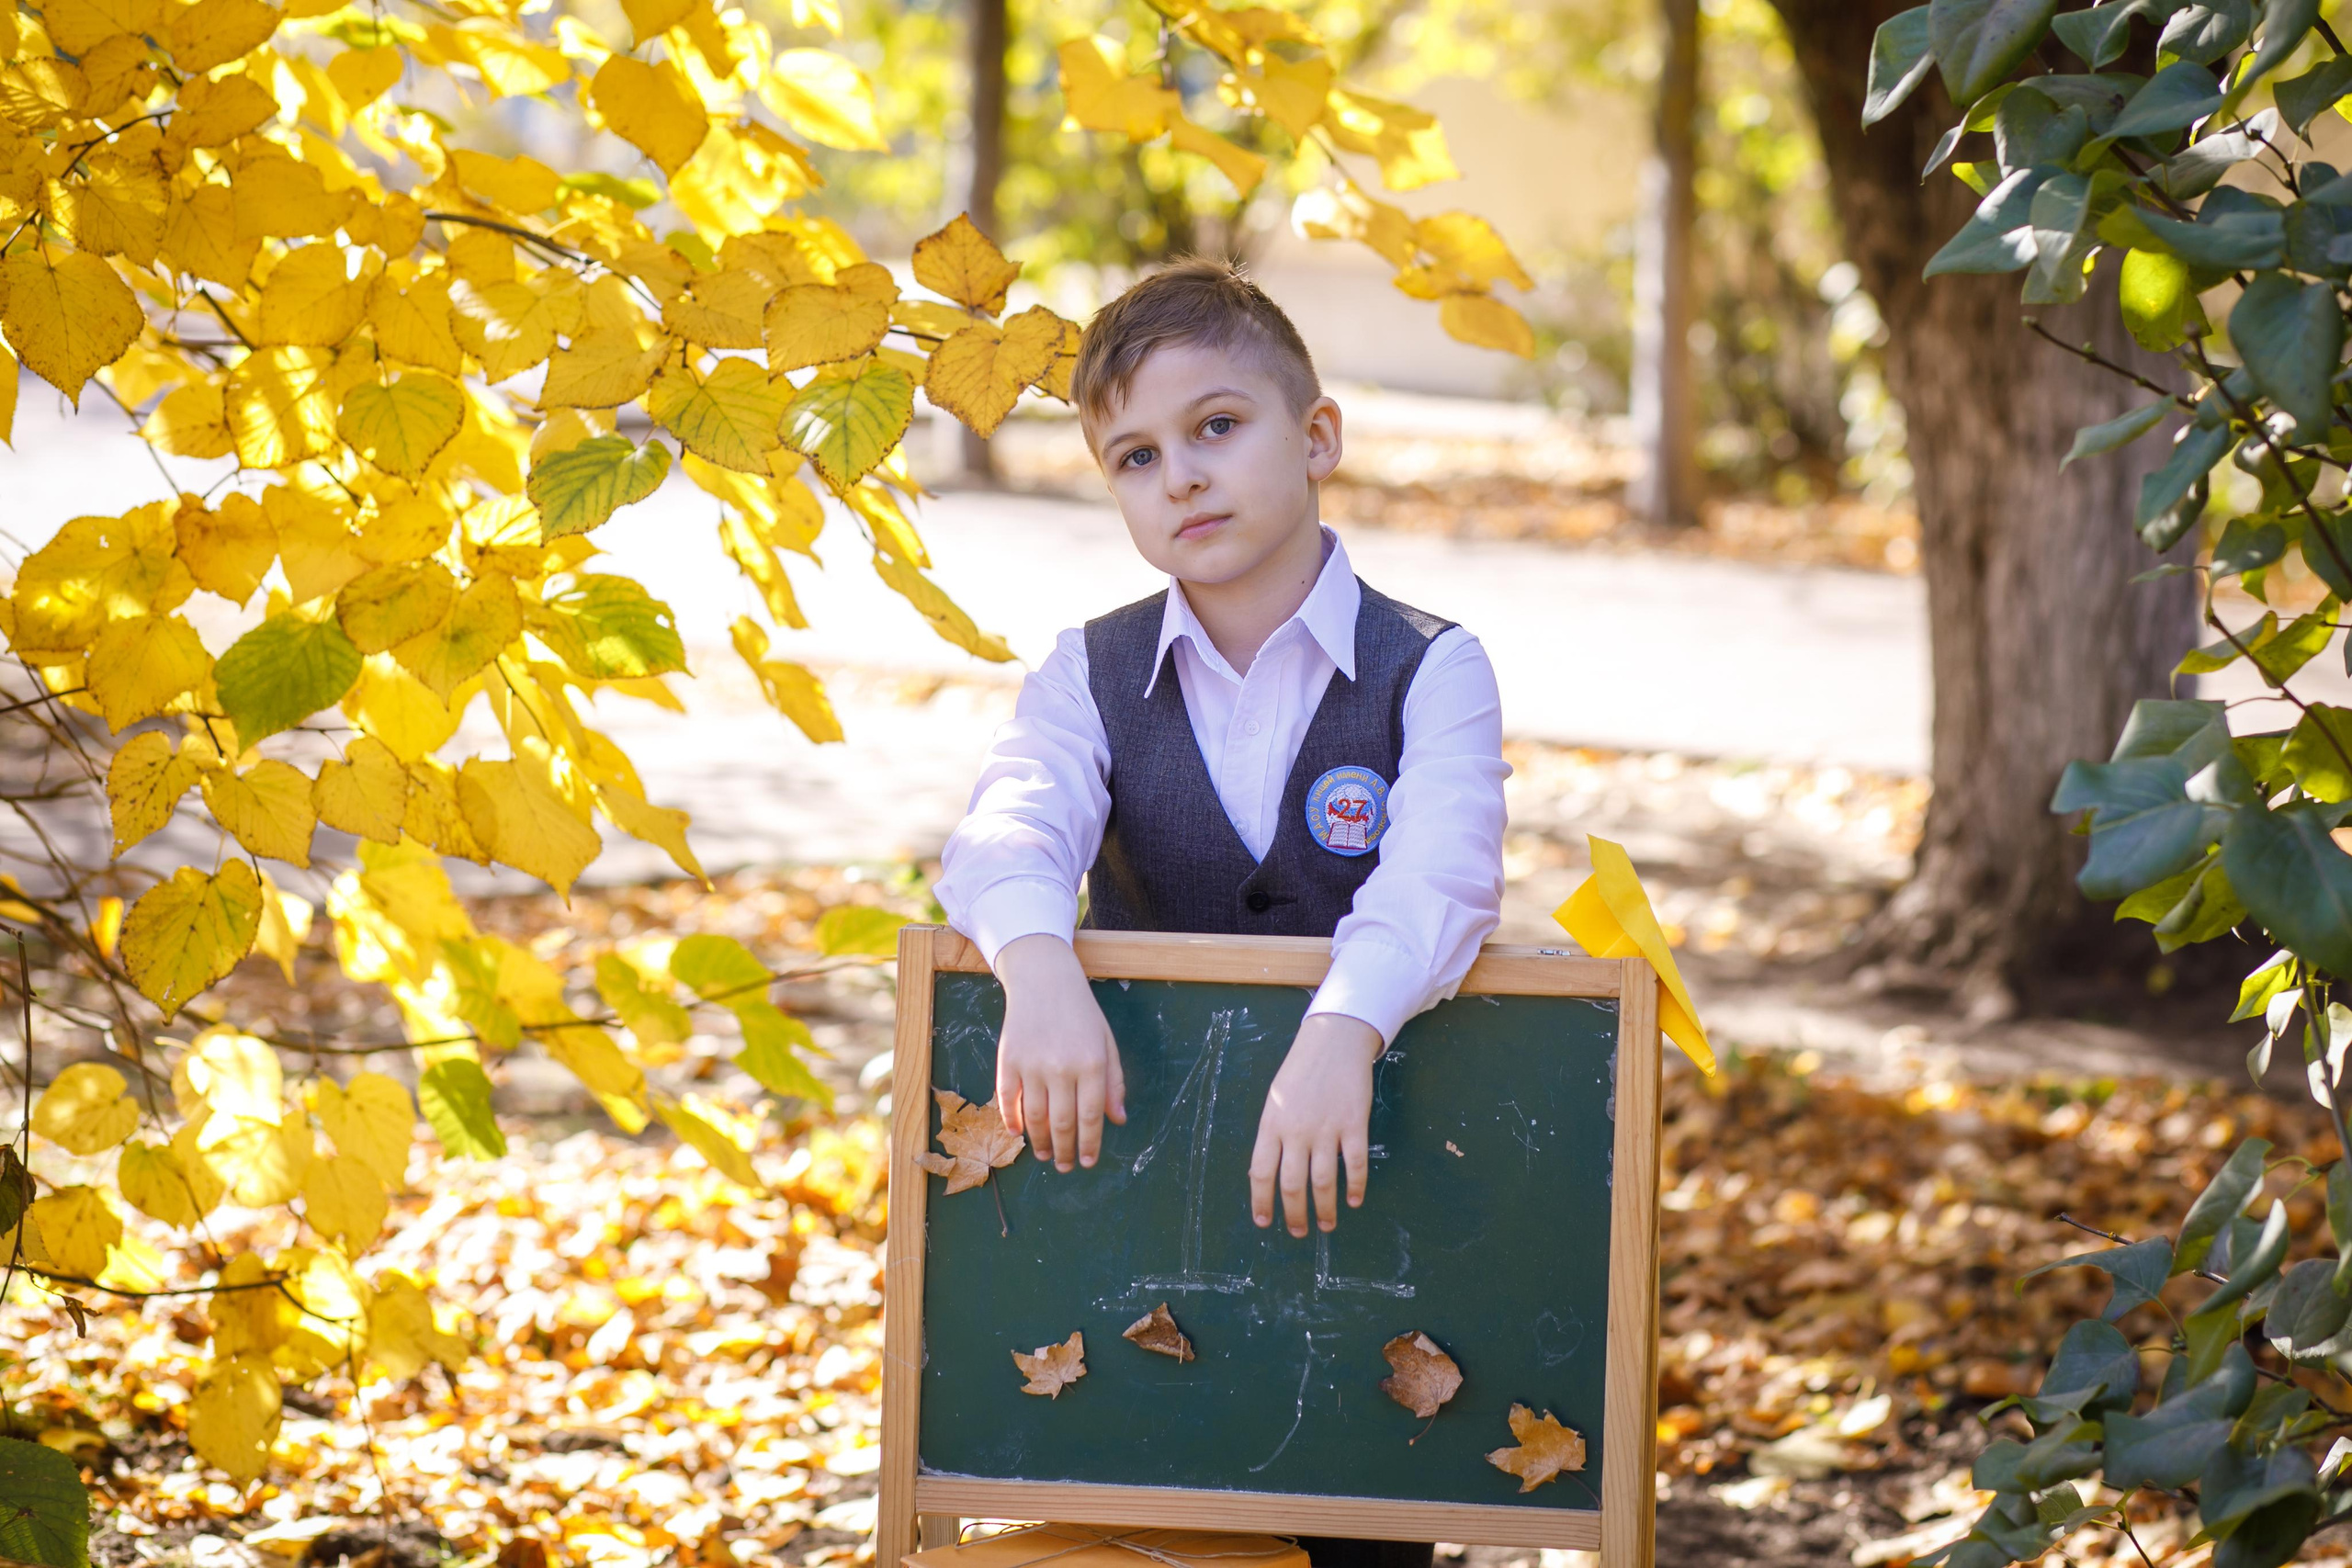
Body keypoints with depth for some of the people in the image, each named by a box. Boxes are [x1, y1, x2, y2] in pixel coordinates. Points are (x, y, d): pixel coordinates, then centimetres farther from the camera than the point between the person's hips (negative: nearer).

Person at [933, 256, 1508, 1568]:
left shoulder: (1431, 673, -5)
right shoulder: (1091, 676, 4)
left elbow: (1439, 872, -23)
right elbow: (1014, 829, -16)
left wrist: (1341, 1035, -42)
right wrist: (1040, 968, -39)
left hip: (1360, 1167, -2)